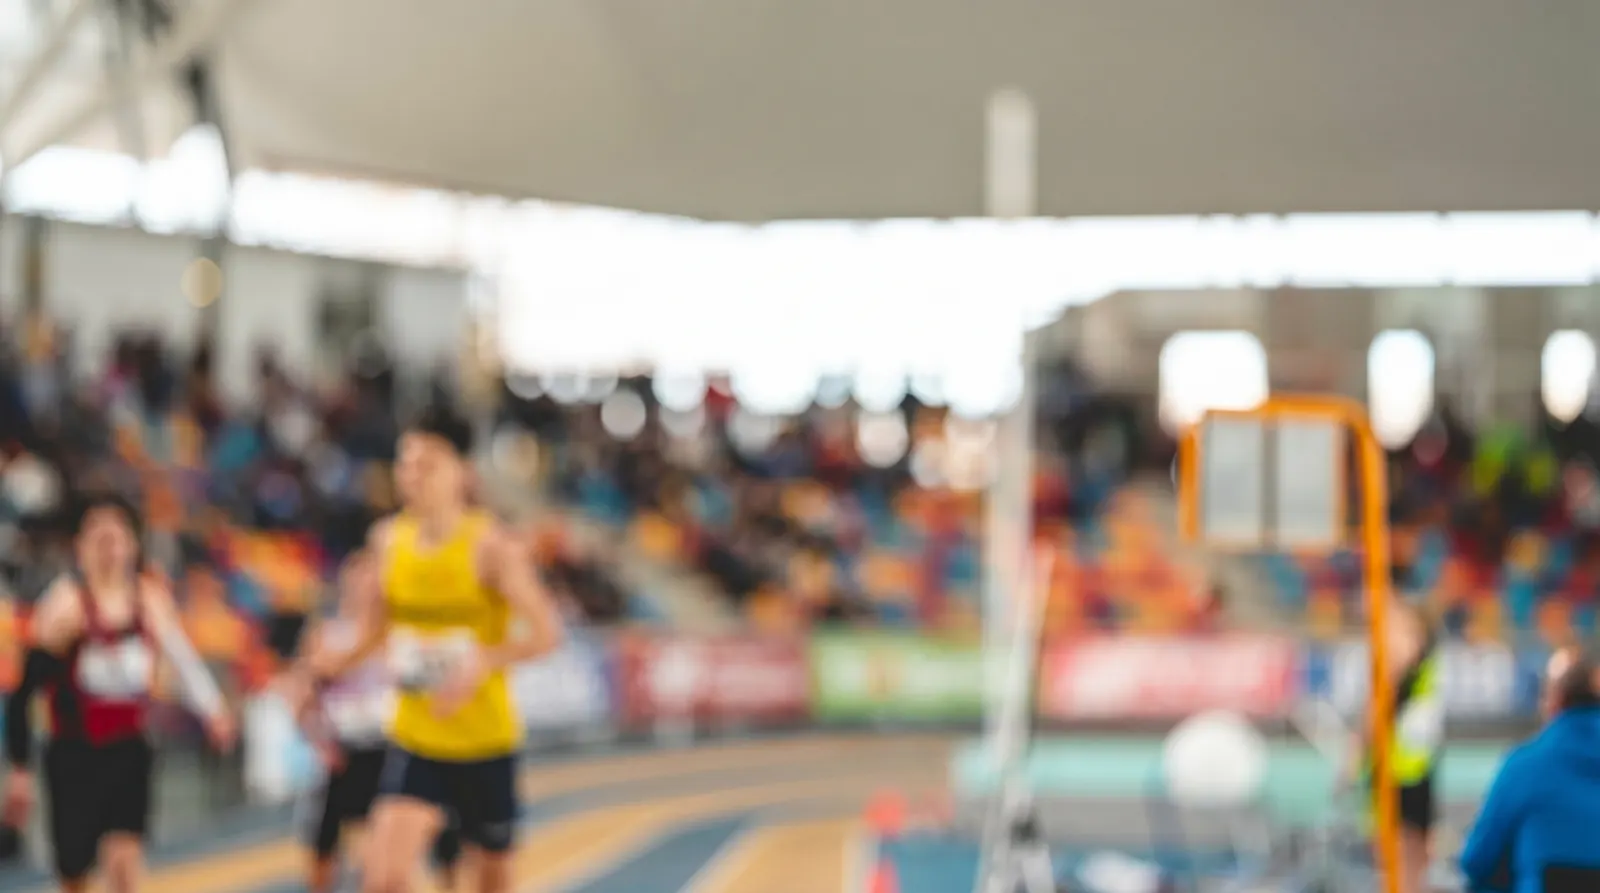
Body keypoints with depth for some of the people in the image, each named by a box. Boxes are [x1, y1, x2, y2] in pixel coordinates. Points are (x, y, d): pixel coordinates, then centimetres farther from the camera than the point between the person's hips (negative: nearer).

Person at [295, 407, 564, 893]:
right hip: (414, 740, 3)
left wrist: (482, 662, -36)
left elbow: (546, 631, -19)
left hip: (486, 743, -3)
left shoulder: (492, 547, -15)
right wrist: (343, 659, -3)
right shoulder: (389, 539, 1)